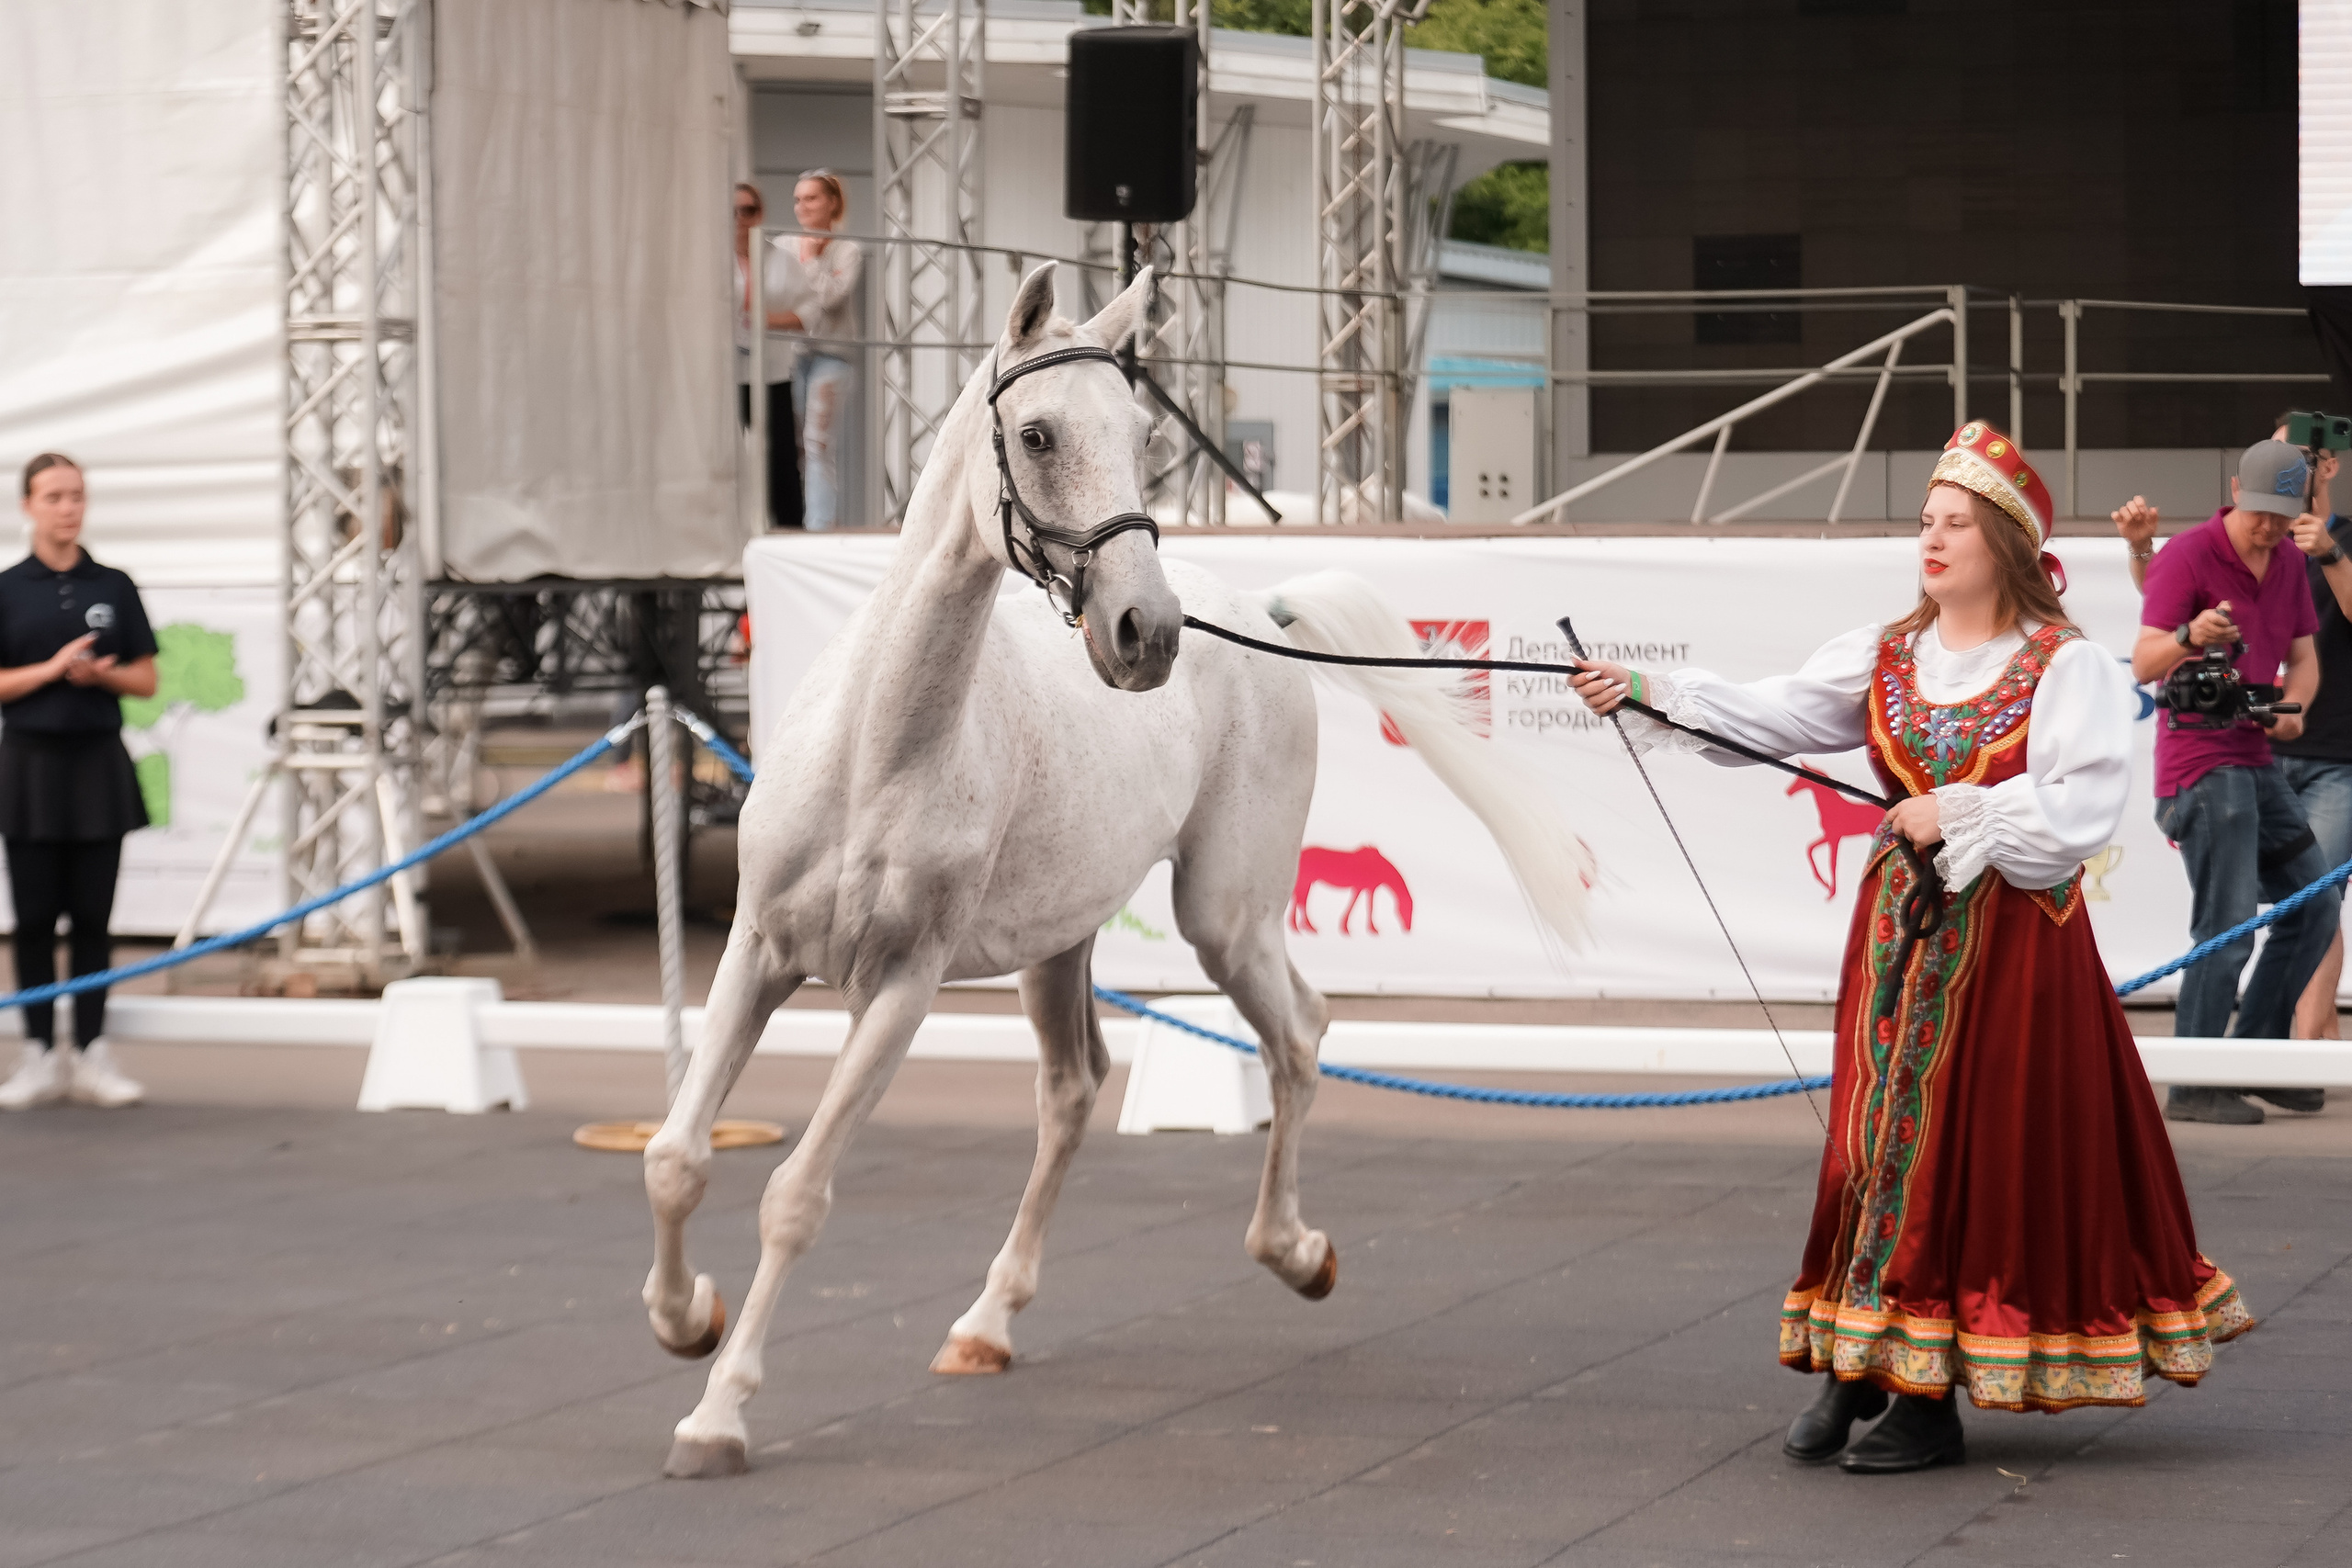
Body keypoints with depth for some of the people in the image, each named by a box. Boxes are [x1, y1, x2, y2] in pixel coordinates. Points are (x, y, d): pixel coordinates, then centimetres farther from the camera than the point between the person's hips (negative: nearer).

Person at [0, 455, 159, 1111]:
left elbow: (146, 680, 8)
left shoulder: (113, 588, 6)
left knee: (92, 917, 3)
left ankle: (91, 1056, 8)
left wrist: (101, 673, -11)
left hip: (98, 763, 1)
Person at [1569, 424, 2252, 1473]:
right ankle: (1858, 1370, 13)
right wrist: (1642, 693, -15)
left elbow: (2082, 811, -17)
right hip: (1901, 924, 5)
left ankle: (1932, 1404, 2)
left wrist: (1954, 815, -17)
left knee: (1972, 1149, -3)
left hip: (2013, 936, -5)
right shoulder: (1885, 657, 8)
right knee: (1879, 1138, 5)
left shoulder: (2071, 668, -7)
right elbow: (1769, 717, -3)